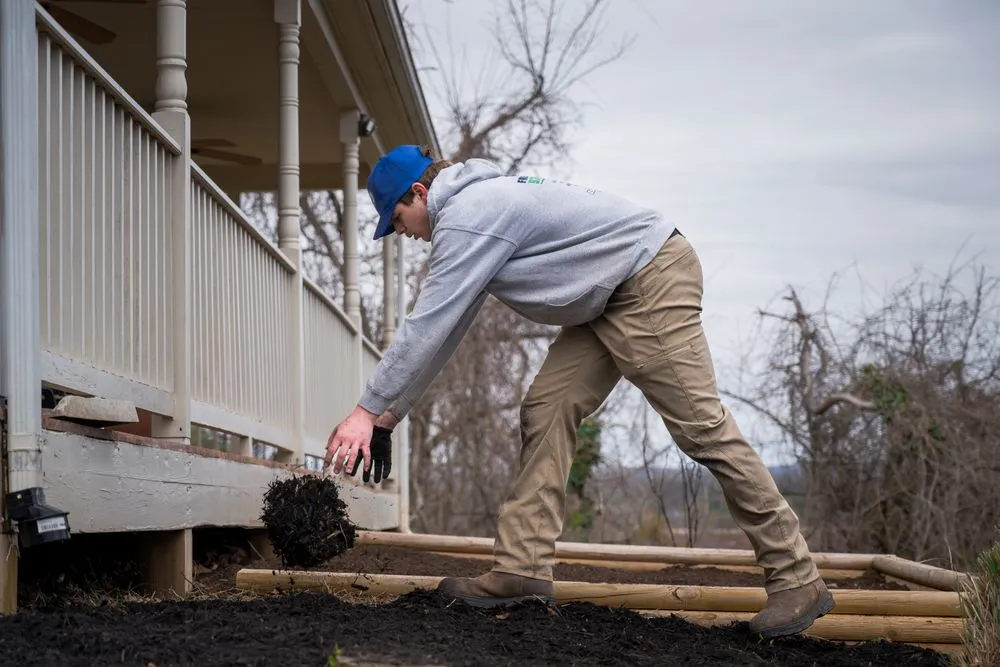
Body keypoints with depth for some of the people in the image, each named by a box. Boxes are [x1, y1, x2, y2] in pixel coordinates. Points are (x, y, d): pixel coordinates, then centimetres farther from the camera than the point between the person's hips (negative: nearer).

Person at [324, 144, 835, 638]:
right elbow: (443, 330, 20)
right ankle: (522, 568, -2)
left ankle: (796, 580, -7)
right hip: (611, 300, 11)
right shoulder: (476, 204, 16)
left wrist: (369, 409, -11)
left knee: (699, 424, -12)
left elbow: (425, 327, -18)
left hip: (653, 279, -11)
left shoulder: (465, 217, -16)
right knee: (546, 410, 2)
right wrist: (393, 411, 21)